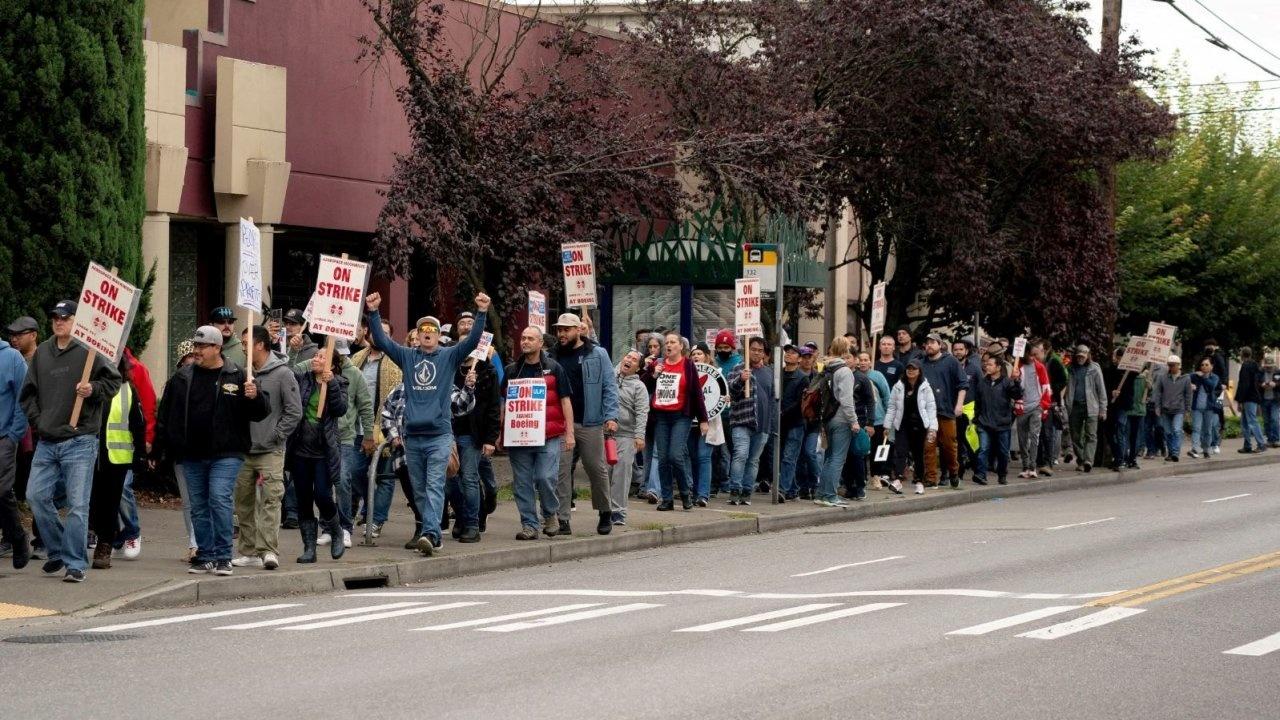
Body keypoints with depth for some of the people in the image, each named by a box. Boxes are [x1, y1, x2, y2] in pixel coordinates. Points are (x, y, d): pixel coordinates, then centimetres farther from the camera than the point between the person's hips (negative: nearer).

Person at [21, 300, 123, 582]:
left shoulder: (89, 351, -5)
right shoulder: (42, 352, 14)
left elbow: (113, 381, -3)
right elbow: (28, 392, 19)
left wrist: (94, 389, -20)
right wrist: (37, 420, 7)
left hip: (79, 442, -6)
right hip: (46, 442, 6)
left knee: (77, 504, -6)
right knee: (36, 496, 5)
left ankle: (75, 563, 0)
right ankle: (57, 551, 22)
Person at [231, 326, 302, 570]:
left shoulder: (282, 374, -6)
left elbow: (294, 411, -8)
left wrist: (275, 437, -10)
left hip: (270, 452, -6)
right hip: (243, 450, 6)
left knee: (270, 500, -12)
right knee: (244, 501, 8)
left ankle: (269, 550, -15)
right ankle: (249, 552, 15)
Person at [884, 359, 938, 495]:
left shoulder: (925, 388, -1)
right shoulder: (898, 387, 3)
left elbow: (931, 408, -3)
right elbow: (892, 407, 6)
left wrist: (932, 428, -10)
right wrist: (887, 426, 4)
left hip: (919, 426, 0)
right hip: (902, 425, 1)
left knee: (918, 454, 10)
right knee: (900, 452, -12)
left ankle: (919, 481, 19)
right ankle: (897, 478, -21)